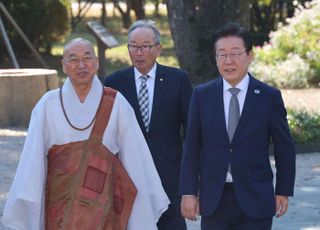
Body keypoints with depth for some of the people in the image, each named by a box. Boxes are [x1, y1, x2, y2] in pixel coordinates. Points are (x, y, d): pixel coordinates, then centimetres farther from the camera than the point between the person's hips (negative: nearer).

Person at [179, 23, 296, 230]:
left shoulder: (269, 97, -1)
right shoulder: (202, 95, 4)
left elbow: (285, 149, 5)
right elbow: (192, 148, 4)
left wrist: (283, 191, 4)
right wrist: (188, 192, -1)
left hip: (254, 200, -2)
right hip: (213, 201, 2)